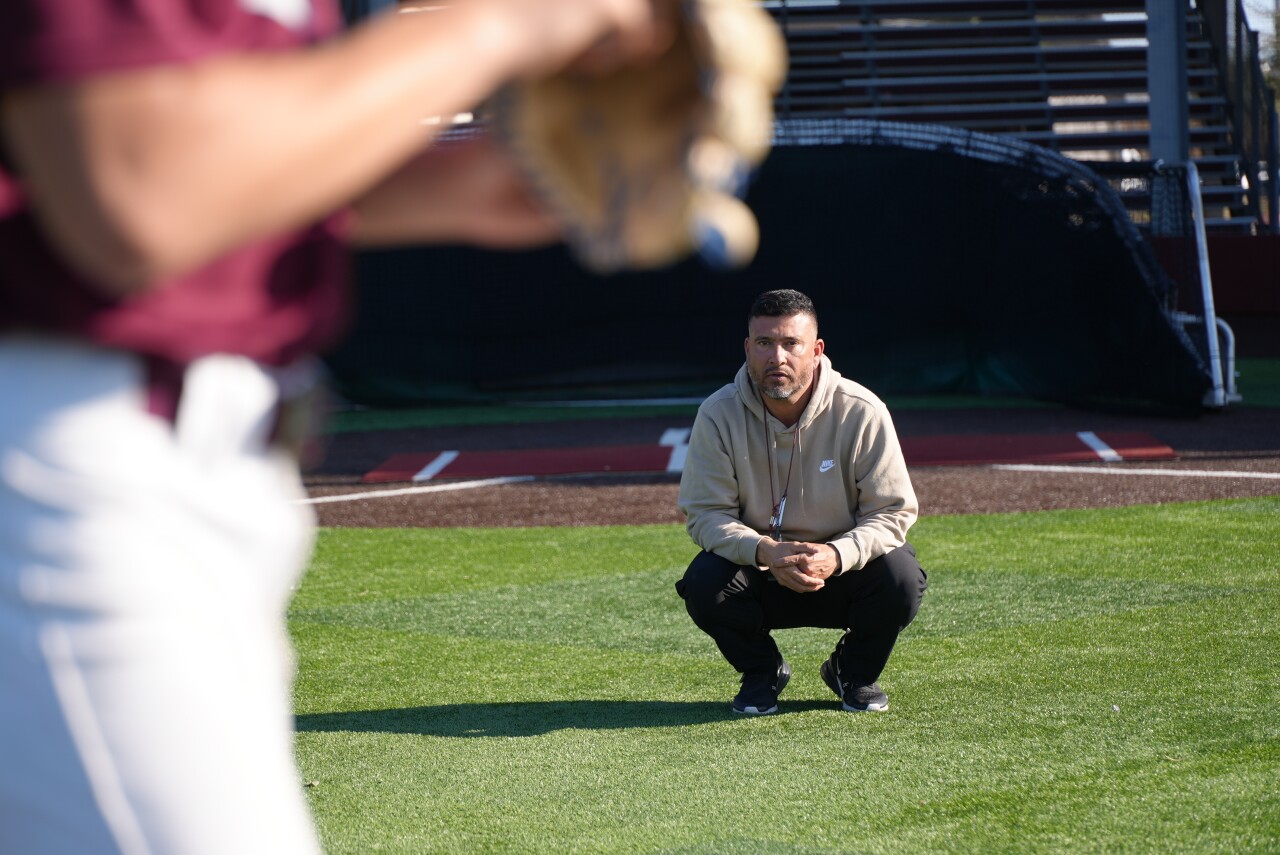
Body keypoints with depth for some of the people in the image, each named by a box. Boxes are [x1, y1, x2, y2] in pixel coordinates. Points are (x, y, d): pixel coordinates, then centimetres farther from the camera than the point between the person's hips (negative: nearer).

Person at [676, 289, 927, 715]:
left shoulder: (862, 412, -15)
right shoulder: (719, 415, -13)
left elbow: (893, 512, -14)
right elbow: (705, 514, -14)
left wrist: (836, 555, -34)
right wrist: (765, 550, -34)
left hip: (845, 564, 0)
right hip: (757, 568, 0)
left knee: (900, 578, -30)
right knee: (705, 583, -30)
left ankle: (855, 672, 3)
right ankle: (763, 672, 3)